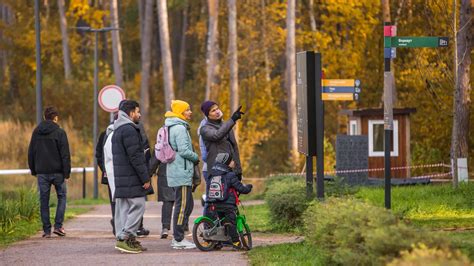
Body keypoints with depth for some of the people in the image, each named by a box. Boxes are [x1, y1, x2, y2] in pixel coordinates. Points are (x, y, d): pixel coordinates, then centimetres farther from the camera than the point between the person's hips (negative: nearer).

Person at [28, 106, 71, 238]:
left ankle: (47, 230, 5)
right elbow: (65, 154, -10)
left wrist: (33, 170, 17)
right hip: (57, 172, -3)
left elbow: (31, 153, 10)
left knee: (44, 201, 7)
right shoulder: (59, 132, -8)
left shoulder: (36, 132, 5)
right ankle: (58, 226, 1)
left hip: (41, 172, 3)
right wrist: (67, 173, -5)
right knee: (62, 196, 12)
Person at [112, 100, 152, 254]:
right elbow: (135, 156, -19)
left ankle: (129, 239, 10)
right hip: (131, 178, -10)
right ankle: (124, 238, -14)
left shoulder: (117, 130, 19)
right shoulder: (129, 130, -14)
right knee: (137, 206, -9)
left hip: (120, 178, 10)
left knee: (123, 209, 8)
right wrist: (145, 178, -16)